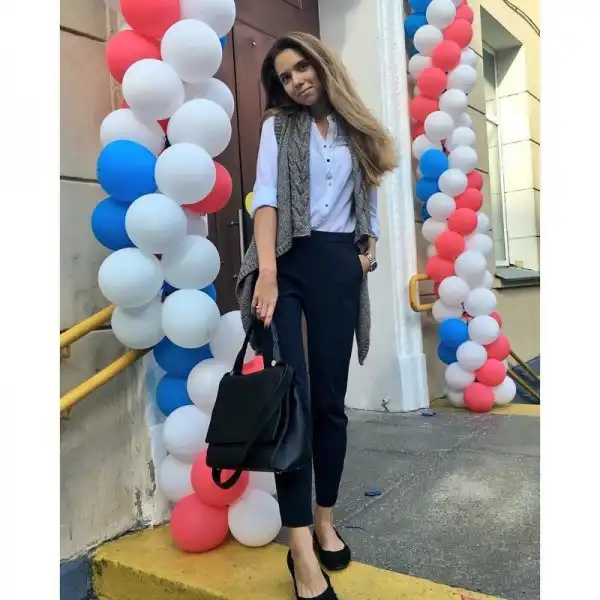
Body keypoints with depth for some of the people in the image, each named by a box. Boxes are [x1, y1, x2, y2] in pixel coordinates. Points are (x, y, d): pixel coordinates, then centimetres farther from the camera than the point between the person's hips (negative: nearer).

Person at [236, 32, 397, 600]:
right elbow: (266, 196, -6)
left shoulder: (357, 132, 17)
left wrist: (369, 245, 6)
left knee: (329, 398, 4)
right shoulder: (278, 126, 9)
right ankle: (301, 549, -6)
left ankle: (325, 522, 20)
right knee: (292, 396, -12)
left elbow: (369, 197, 24)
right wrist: (266, 270, -19)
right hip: (287, 263, -2)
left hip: (340, 267, 3)